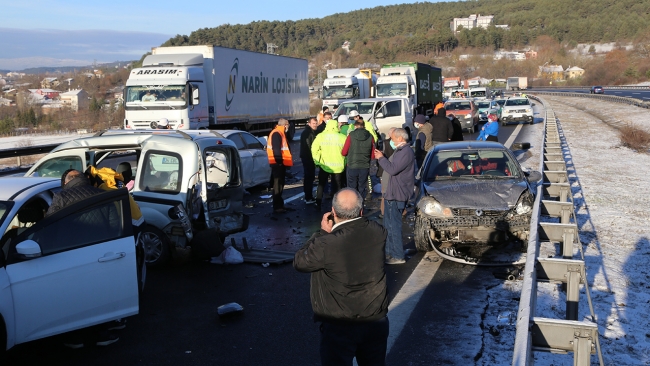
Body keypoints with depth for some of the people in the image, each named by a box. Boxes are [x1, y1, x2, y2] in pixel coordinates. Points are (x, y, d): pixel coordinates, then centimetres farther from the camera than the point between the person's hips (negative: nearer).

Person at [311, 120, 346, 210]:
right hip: (338, 166, 0)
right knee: (337, 186, 11)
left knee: (321, 185, 17)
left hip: (324, 165, 1)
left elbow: (314, 149, -8)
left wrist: (317, 161, 3)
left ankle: (318, 204, 18)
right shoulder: (342, 137, -7)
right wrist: (344, 163, 9)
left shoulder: (320, 136, -6)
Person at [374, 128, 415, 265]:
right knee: (389, 225, 18)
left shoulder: (406, 152, -19)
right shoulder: (400, 151, 16)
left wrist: (381, 158, -12)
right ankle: (390, 252, 27)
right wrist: (382, 157, 9)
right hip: (392, 193, 11)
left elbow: (393, 169, -24)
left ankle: (398, 256, -1)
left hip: (397, 195, -11)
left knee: (394, 225, -7)